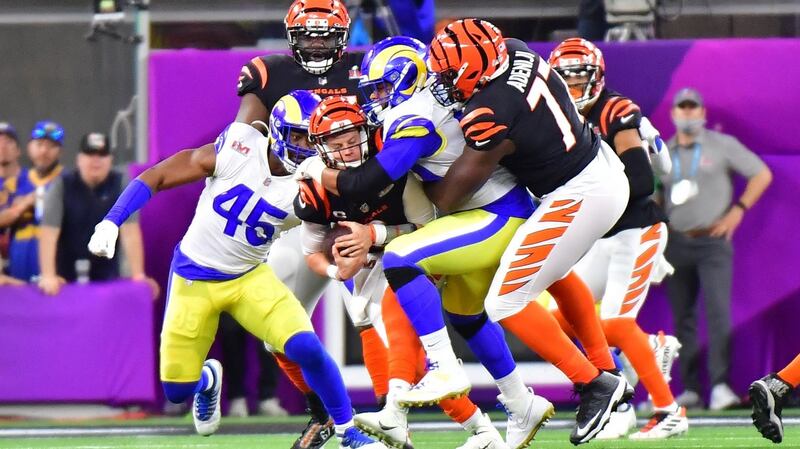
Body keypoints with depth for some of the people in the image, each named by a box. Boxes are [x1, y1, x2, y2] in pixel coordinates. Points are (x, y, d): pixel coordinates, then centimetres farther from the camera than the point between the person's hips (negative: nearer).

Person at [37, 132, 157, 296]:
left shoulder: (120, 184, -5)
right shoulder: (62, 185, -8)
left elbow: (130, 230, -11)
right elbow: (49, 231, -15)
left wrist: (138, 275, -19)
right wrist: (48, 276, -25)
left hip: (106, 277, 1)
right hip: (67, 278, -1)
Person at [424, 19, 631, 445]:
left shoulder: (490, 116, -26)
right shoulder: (517, 53, -4)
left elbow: (454, 191, -13)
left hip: (578, 197, -10)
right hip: (605, 167, 10)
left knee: (506, 303, -3)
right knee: (552, 269, 33)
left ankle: (594, 384, 1)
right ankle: (608, 371, 38)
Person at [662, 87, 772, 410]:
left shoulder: (722, 145, 4)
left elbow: (762, 174, 5)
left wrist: (738, 210, -5)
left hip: (713, 241, -3)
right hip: (676, 245, 3)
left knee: (718, 312, -15)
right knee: (682, 318, 3)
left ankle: (720, 386, -21)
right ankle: (689, 388, 7)